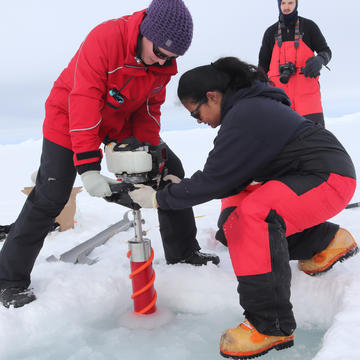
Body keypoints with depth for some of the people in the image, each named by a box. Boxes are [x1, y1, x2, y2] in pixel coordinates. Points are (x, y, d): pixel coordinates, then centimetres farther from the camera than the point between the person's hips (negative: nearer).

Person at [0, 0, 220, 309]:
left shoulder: (165, 61, -11)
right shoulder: (104, 39, -32)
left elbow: (150, 108, -3)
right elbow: (84, 102, -36)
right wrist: (88, 167, -40)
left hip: (123, 122, 6)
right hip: (69, 119, -6)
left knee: (169, 169, 1)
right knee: (50, 198, -11)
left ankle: (183, 252, 16)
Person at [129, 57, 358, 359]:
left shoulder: (245, 116, -21)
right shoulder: (250, 105, 10)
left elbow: (214, 179, -20)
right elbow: (231, 178, 15)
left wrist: (160, 198, -9)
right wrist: (184, 189, 10)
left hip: (330, 177, -11)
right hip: (302, 177, 11)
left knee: (253, 215, -31)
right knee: (233, 209, 8)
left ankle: (271, 326, -24)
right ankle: (326, 241, 18)